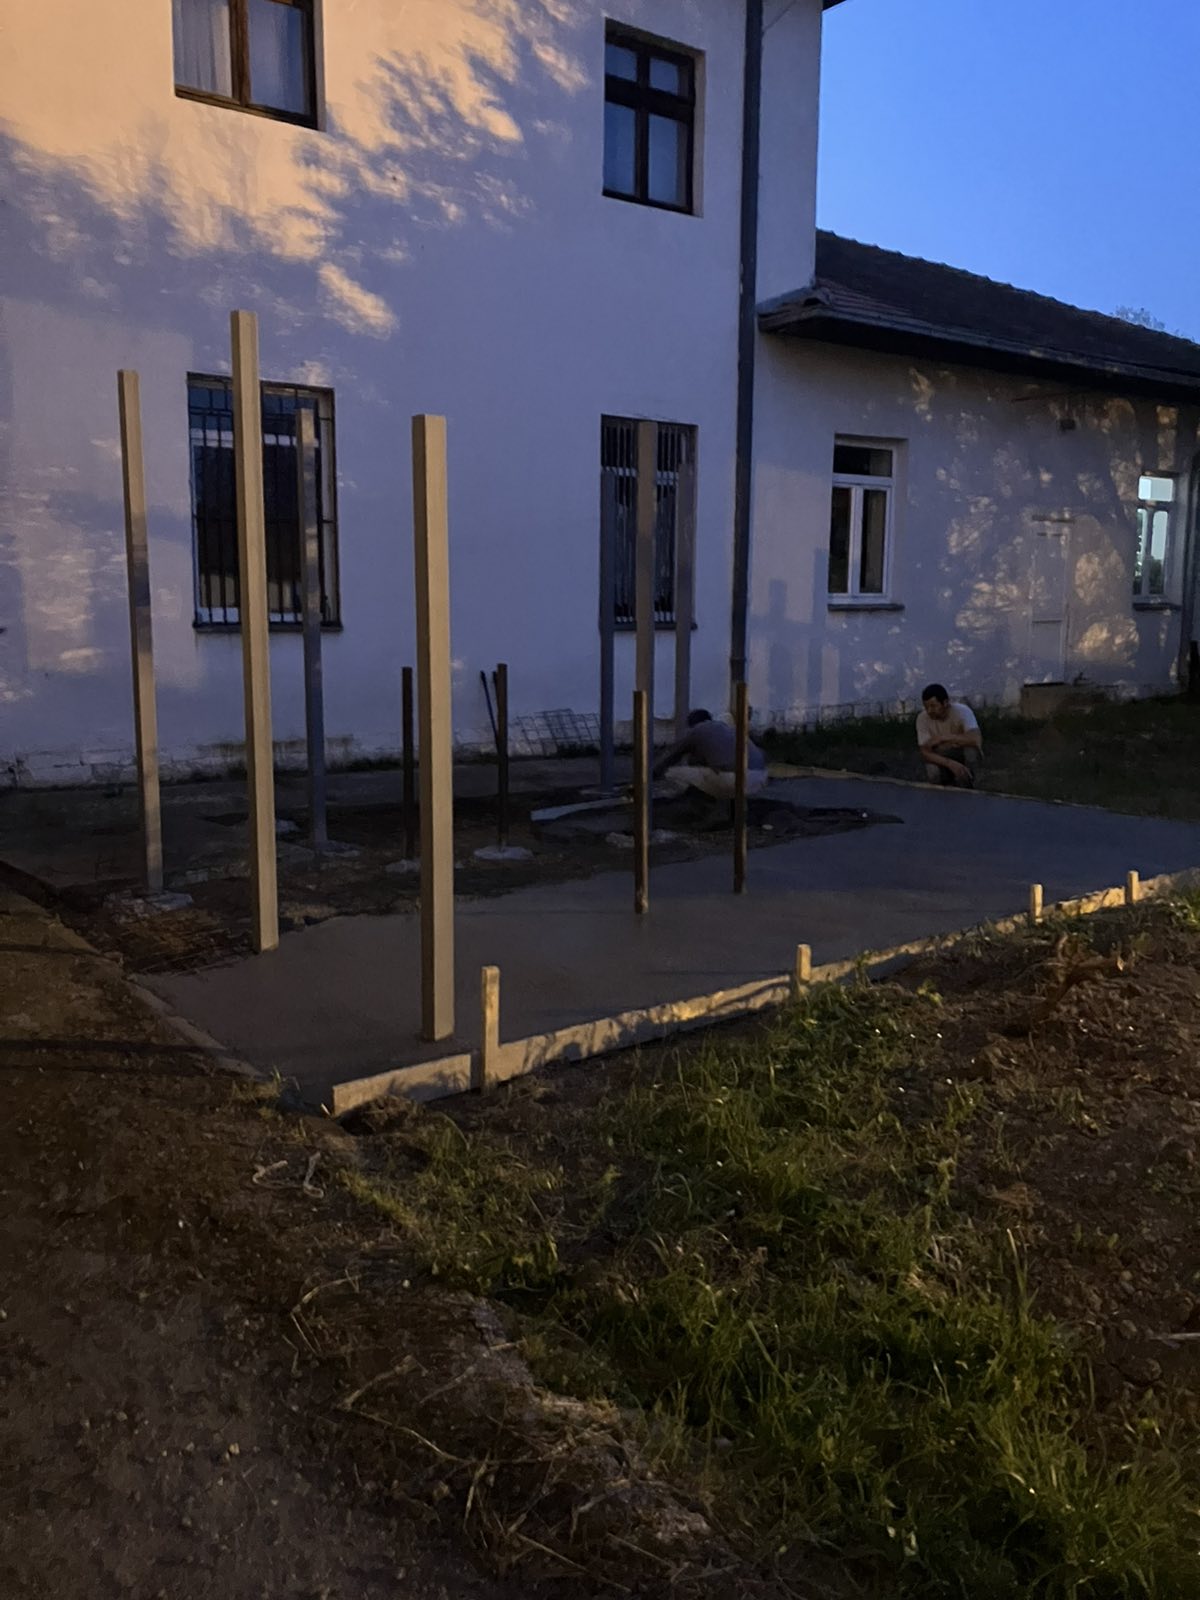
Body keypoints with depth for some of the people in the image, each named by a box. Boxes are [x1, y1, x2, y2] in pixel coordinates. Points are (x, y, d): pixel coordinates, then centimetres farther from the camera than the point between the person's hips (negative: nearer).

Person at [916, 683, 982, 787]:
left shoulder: (962, 711, -23)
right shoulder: (922, 718, -17)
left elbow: (976, 739, -38)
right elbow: (925, 753, -19)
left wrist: (943, 738, -33)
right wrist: (950, 763, -36)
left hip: (963, 755, -1)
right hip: (942, 759, 1)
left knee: (971, 750, -35)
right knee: (933, 772, -33)